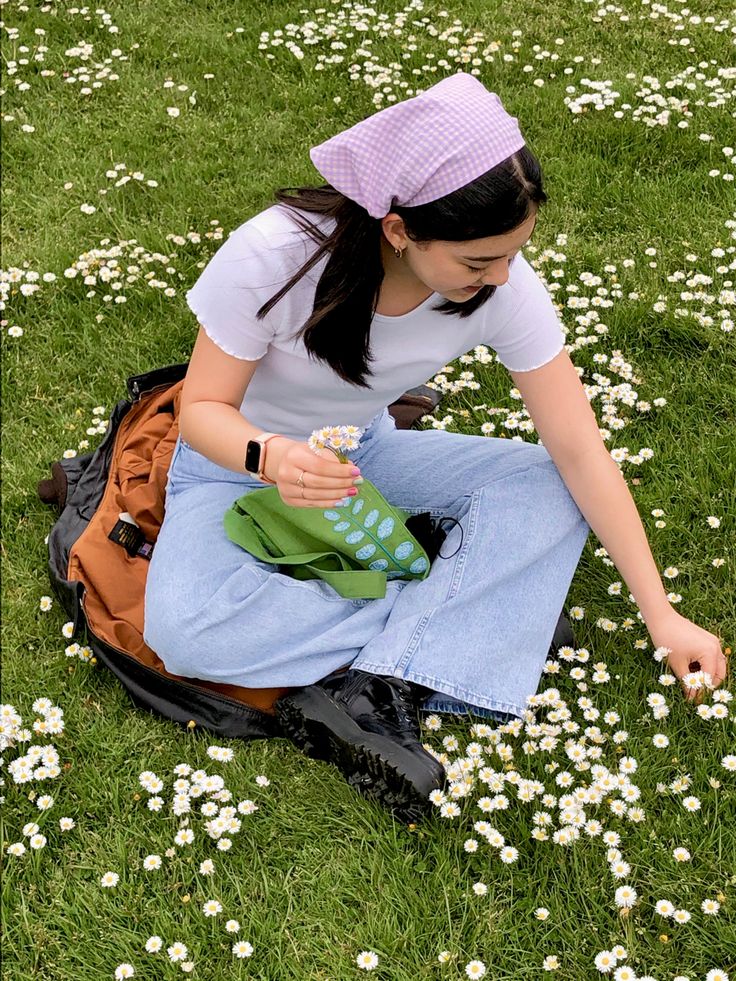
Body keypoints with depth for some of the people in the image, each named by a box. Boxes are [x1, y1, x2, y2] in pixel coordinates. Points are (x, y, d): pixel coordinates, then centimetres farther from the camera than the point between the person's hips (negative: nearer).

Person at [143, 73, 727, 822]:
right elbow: (202, 409, -20)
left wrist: (661, 614, -18)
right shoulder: (272, 256, -31)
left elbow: (579, 451, -18)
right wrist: (269, 456, -44)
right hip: (242, 458, -2)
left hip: (366, 453, 3)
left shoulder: (504, 287, -22)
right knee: (183, 630, -33)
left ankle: (381, 691, -31)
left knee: (549, 489, -22)